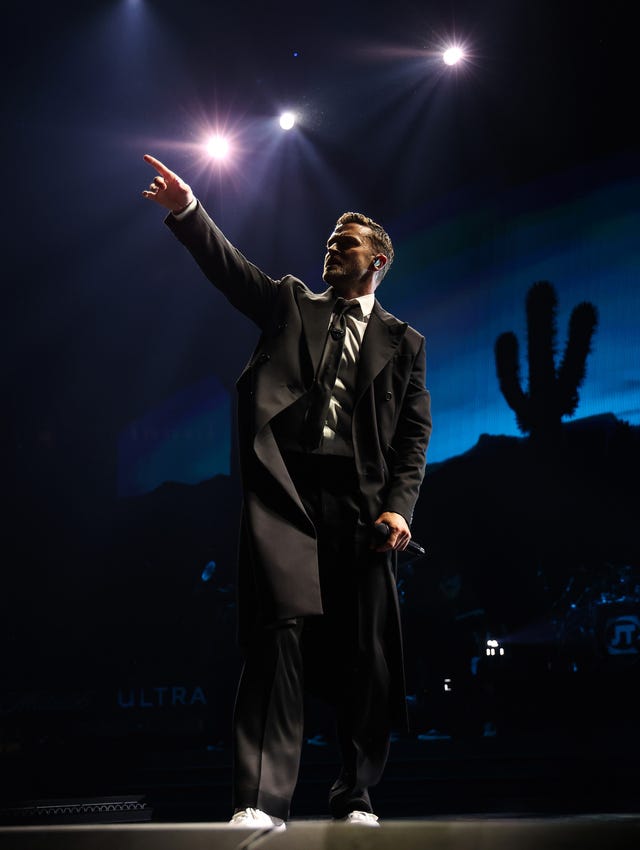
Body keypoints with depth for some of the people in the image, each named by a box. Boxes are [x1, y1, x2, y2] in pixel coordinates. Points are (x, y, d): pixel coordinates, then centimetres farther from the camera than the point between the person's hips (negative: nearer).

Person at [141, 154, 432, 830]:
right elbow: (231, 269, 7)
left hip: (360, 502, 1)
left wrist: (398, 507, -4)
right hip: (287, 493, -1)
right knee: (282, 631, -14)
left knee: (365, 652, -1)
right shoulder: (292, 305, 22)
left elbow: (414, 433, 10)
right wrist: (186, 211, -9)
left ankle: (356, 795, 14)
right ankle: (263, 799, -16)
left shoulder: (402, 342, 18)